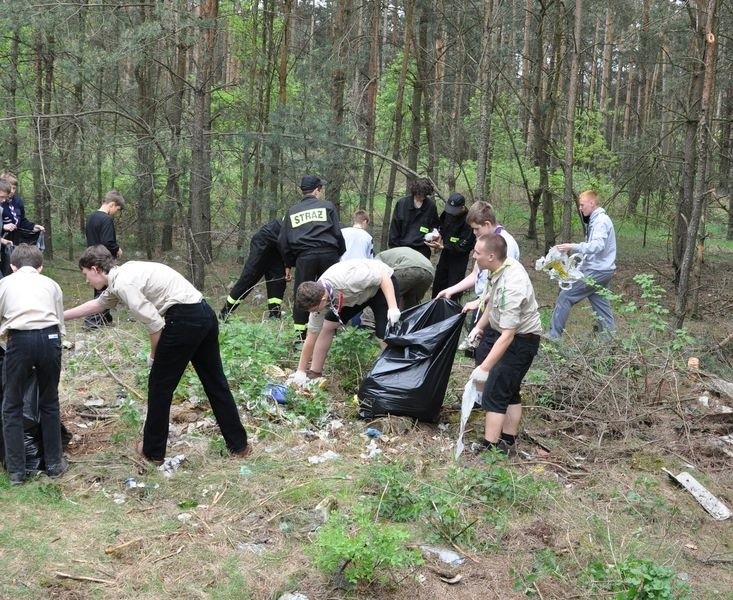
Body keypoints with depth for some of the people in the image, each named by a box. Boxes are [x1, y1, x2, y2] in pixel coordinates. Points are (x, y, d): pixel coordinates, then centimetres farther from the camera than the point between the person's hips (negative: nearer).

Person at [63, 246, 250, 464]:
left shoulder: (123, 284, -9)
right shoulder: (124, 275, 21)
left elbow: (155, 324, -14)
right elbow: (97, 304, 38)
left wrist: (154, 356, 3)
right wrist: (60, 317, 45)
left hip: (184, 320, -9)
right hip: (205, 314, 9)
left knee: (160, 386, 7)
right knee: (215, 382, 16)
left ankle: (153, 451, 20)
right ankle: (238, 445, 23)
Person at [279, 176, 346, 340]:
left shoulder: (292, 212, 18)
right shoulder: (327, 206, 9)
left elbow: (283, 241, 17)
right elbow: (337, 233, 3)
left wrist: (288, 265, 22)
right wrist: (342, 254, 13)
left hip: (304, 257, 1)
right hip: (328, 254, -1)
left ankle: (301, 336, 8)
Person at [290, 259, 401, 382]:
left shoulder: (347, 279, -42)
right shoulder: (316, 298, -19)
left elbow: (383, 277, -31)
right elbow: (311, 336, -10)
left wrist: (393, 307, -38)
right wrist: (300, 371, -6)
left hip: (384, 285, -6)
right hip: (357, 295, 6)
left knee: (384, 334, -20)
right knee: (327, 326, -3)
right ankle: (313, 374, 8)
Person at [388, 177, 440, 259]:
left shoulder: (431, 205, -2)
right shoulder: (402, 203, -4)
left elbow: (435, 224, 15)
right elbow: (394, 227, 1)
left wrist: (433, 233, -7)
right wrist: (394, 247, -1)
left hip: (422, 250, 0)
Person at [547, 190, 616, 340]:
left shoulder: (601, 221, -15)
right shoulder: (596, 220, 16)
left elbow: (598, 245, -28)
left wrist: (573, 247, -34)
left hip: (597, 271, -10)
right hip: (600, 269, 10)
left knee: (565, 296, -7)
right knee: (601, 304, 10)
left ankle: (553, 335, -4)